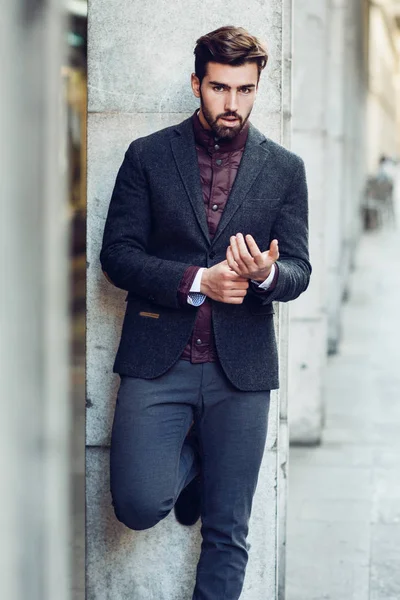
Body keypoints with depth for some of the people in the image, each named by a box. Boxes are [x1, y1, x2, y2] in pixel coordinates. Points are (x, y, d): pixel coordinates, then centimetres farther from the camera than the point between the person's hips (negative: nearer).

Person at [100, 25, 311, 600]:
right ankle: (188, 463, 21)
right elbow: (117, 253, -2)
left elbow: (299, 271, 5)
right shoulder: (148, 155, 3)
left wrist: (265, 273, -19)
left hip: (241, 365, 1)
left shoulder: (285, 169, 7)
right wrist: (196, 281, -16)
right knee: (140, 504, -12)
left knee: (227, 533, 4)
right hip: (157, 358, -1)